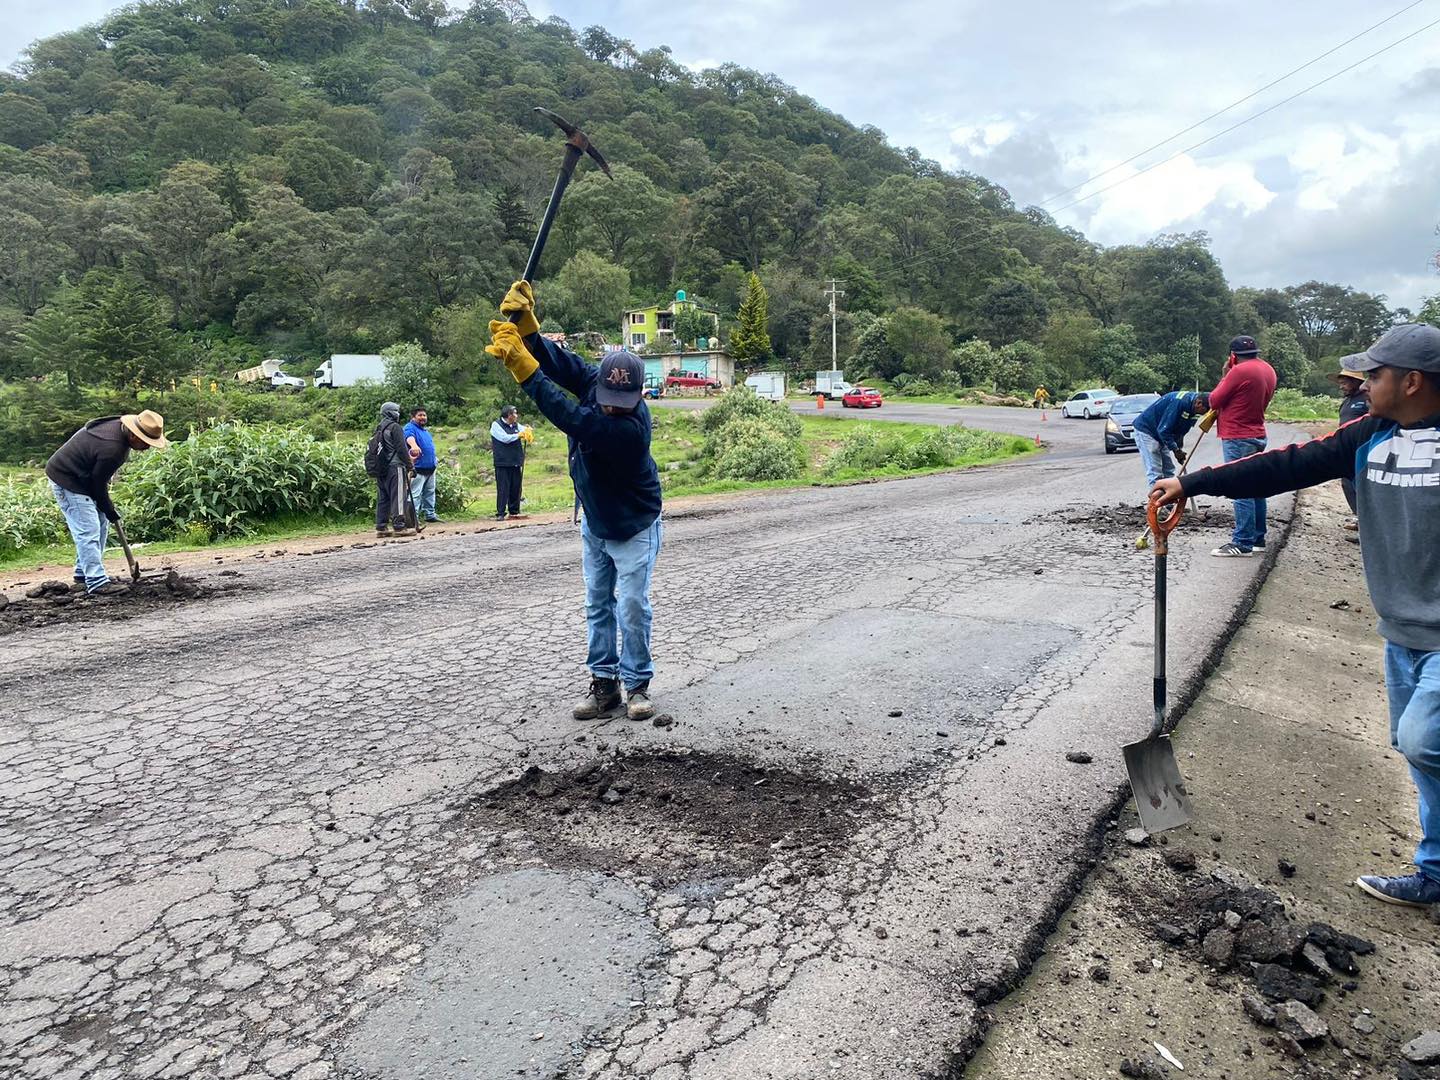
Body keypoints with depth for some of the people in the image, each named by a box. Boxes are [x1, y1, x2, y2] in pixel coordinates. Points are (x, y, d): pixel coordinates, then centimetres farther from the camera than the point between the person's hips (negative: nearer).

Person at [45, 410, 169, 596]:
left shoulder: (119, 426, -4)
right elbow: (98, 484, -20)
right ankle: (97, 583, -12)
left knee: (101, 525, 12)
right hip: (66, 480, -10)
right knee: (88, 530, -13)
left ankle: (83, 575, 20)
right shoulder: (111, 449, -33)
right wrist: (110, 511, -6)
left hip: (83, 478, 10)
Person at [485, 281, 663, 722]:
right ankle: (604, 683, 19)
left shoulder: (631, 427, -37)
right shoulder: (593, 380, -15)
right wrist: (524, 324, -33)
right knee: (598, 606, 10)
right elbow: (559, 361, -14)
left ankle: (637, 684, 13)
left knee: (632, 608, -2)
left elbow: (569, 416, -44)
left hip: (633, 529, -7)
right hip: (593, 524, 7)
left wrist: (523, 365, -45)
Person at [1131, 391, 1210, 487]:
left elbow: (1181, 430, 11)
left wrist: (1179, 448, 0)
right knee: (1154, 472, -15)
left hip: (1161, 435, 9)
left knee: (1168, 471, 7)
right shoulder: (1179, 402, -30)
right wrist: (1175, 450, -21)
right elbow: (1163, 430, -28)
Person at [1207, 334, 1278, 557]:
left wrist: (1225, 376, 3)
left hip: (1238, 439, -9)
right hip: (1257, 436, 9)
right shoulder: (1268, 370, 11)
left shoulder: (1240, 371, -17)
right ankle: (1258, 538, 20)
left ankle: (1242, 543, -7)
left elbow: (1214, 401, -10)